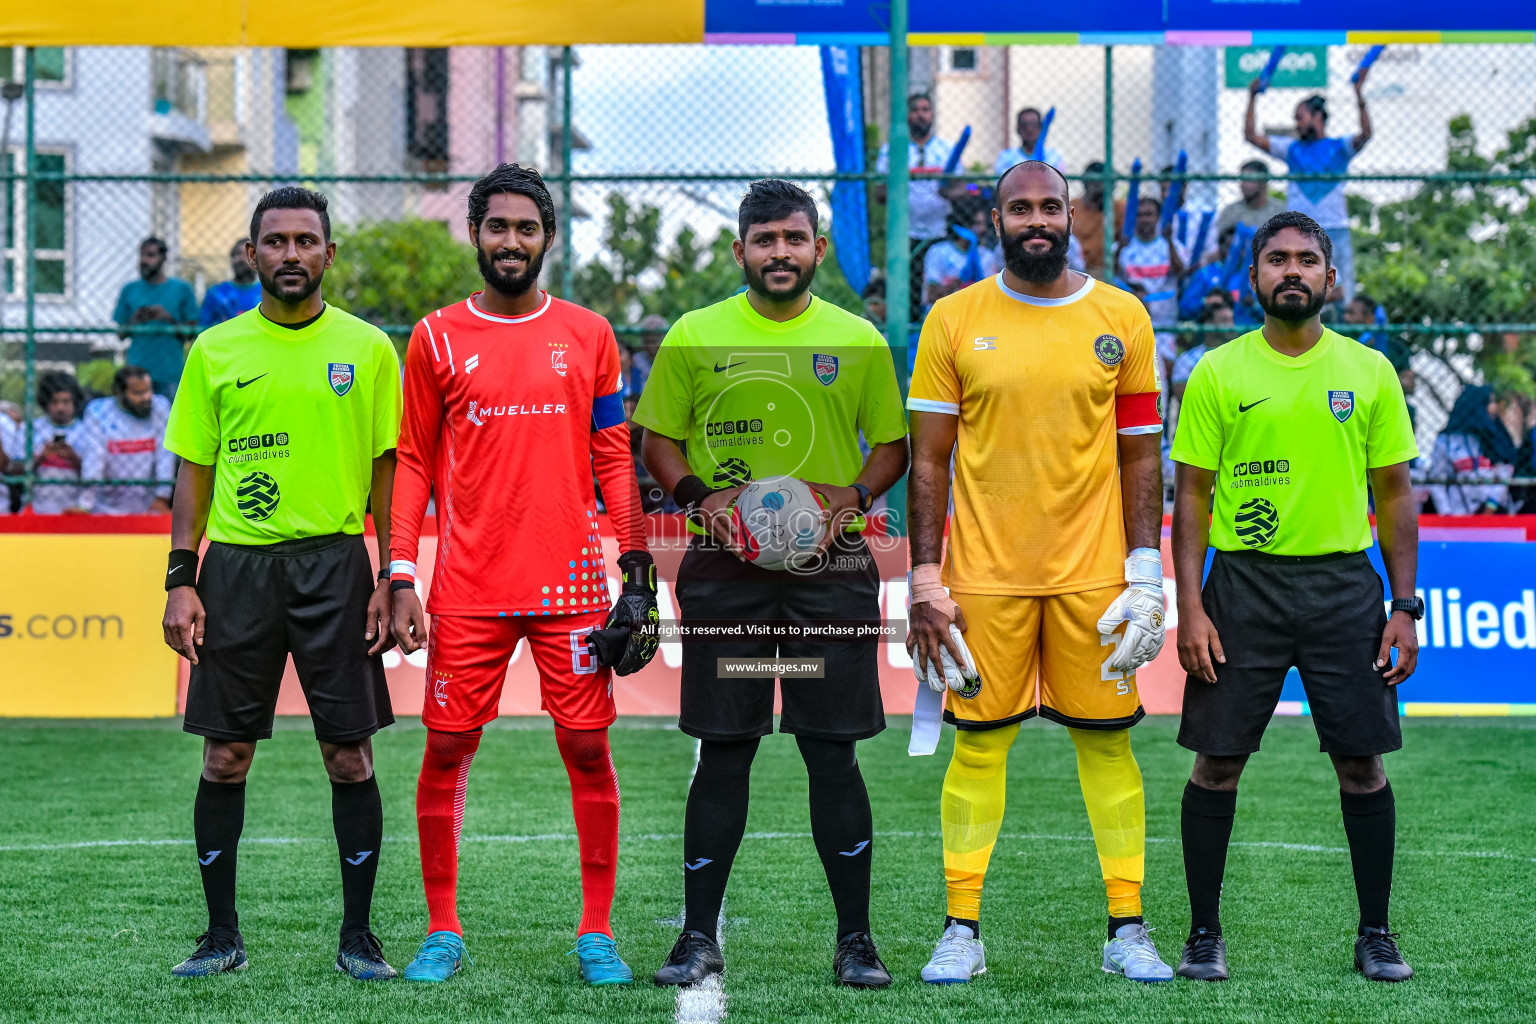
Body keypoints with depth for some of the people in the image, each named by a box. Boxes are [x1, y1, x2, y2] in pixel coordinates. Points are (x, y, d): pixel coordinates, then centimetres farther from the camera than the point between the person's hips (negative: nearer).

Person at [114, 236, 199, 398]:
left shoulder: (182, 289, 7)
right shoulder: (130, 290, 12)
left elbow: (191, 333, 5)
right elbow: (121, 334, 12)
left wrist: (168, 319, -10)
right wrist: (135, 321, -7)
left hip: (171, 372, -1)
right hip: (137, 371, 1)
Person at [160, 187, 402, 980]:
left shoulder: (366, 349, 4)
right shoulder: (216, 350, 7)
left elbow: (387, 470, 5)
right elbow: (194, 471, 9)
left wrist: (392, 578, -3)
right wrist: (180, 581, 1)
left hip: (334, 562, -1)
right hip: (236, 564, 1)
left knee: (349, 756, -1)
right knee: (224, 756, 3)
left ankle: (357, 936, 9)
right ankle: (222, 935, 13)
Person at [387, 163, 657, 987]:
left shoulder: (587, 336, 7)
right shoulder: (436, 339, 6)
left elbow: (613, 457, 9)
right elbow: (413, 462, 7)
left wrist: (636, 566, 2)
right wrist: (400, 579, -1)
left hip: (570, 579, 0)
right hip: (468, 586, 0)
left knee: (587, 746, -1)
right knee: (447, 747, 0)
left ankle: (596, 934, 8)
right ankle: (442, 933, 11)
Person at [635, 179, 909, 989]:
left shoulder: (858, 342, 7)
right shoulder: (694, 337, 6)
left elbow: (892, 445, 12)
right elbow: (656, 439, 9)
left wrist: (852, 498, -7)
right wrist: (698, 495, -9)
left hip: (830, 569, 0)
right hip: (724, 566, 0)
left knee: (834, 753, 0)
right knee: (723, 753, 1)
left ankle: (855, 938, 6)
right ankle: (699, 936, 8)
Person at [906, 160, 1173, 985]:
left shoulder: (1120, 319, 5)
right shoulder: (955, 321, 3)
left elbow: (1140, 454, 7)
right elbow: (929, 459, 4)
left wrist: (1145, 571, 0)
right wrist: (924, 579, -3)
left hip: (1093, 571, 1)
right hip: (984, 573, 0)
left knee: (1107, 742, 2)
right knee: (978, 744, 1)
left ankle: (1127, 930, 9)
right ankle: (961, 932, 7)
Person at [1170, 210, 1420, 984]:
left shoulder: (1369, 372, 5)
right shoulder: (1218, 373, 1)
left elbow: (1394, 494, 8)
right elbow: (1192, 493, 2)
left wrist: (1405, 607, 1)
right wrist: (1190, 607, -7)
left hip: (1344, 582, 1)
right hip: (1244, 580, -1)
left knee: (1362, 764, 2)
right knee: (1217, 762, 1)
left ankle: (1375, 934, 13)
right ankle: (1204, 933, 12)